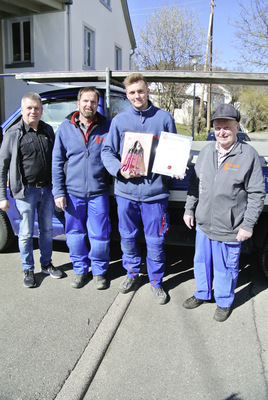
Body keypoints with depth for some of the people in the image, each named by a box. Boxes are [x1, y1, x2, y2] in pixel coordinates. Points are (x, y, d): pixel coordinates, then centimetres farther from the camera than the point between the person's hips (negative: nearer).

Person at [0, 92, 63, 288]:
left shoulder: (48, 130, 6)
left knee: (47, 230, 15)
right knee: (26, 233, 7)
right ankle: (28, 270, 24)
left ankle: (46, 264, 33)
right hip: (26, 191, -3)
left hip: (47, 189, 4)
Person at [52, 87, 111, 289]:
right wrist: (58, 192, 0)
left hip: (98, 193, -1)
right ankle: (80, 269, 32)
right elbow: (57, 162, 5)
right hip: (73, 193, 2)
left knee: (99, 236, 5)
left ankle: (99, 271, 28)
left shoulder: (107, 126, -1)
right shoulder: (65, 128, 3)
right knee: (75, 235, 12)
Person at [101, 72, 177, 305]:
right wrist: (120, 170, -13)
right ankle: (132, 273, 37)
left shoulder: (164, 118, 4)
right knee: (127, 238, 15)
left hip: (155, 191, -2)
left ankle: (156, 281, 26)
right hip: (126, 191, 2)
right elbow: (107, 152, 5)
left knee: (155, 241, 5)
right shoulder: (119, 120, 6)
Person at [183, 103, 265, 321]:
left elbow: (257, 193, -9)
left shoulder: (249, 154, -11)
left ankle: (224, 302, 36)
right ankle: (202, 294, 44)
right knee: (201, 261, 20)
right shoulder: (206, 151, 4)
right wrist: (189, 209, 11)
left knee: (225, 267, 12)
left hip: (229, 229, -5)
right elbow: (195, 183, 13)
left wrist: (248, 225, -10)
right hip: (203, 223, 5)